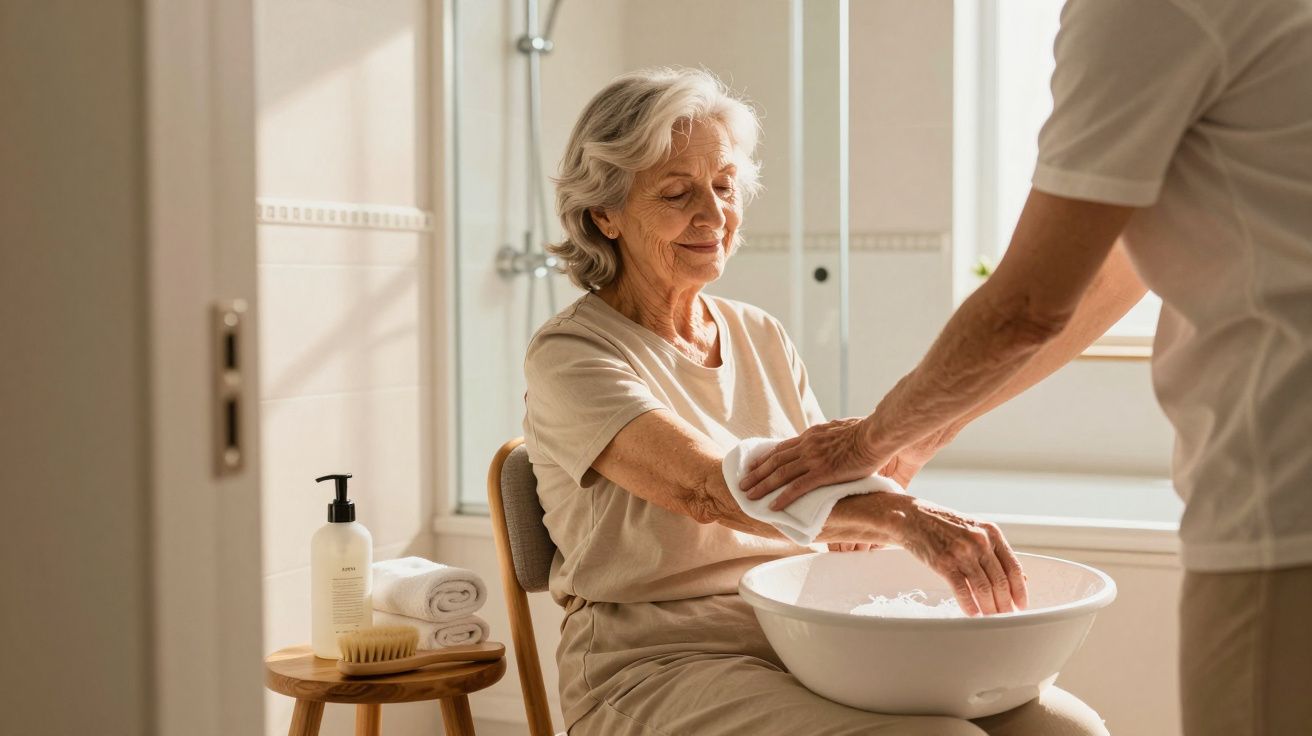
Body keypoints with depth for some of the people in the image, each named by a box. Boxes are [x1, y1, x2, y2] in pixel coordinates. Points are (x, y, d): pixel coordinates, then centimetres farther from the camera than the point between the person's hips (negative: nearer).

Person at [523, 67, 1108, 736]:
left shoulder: (763, 338, 17)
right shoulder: (569, 355, -5)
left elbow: (835, 502, 11)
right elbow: (711, 489, -22)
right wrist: (905, 516, -34)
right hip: (657, 666, -6)